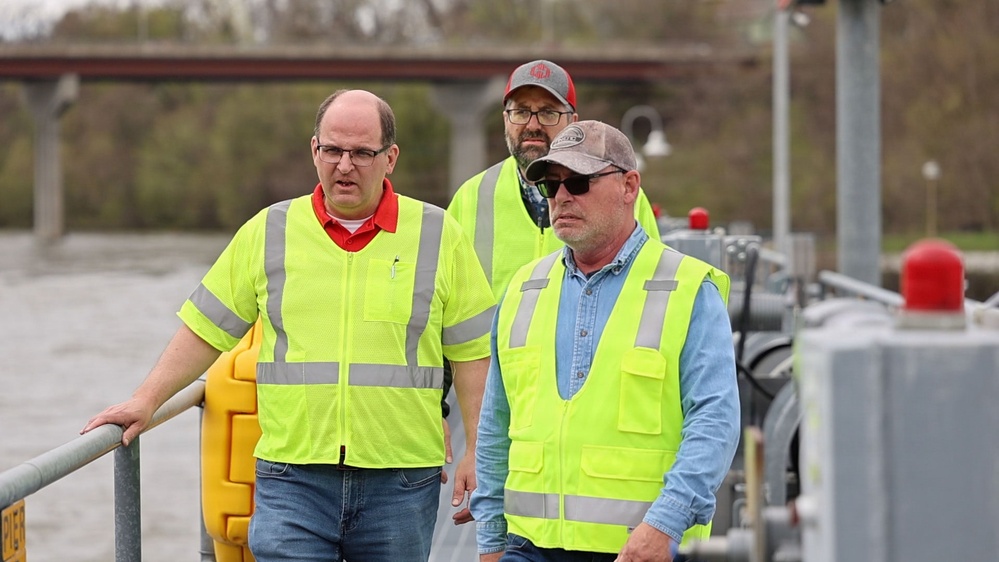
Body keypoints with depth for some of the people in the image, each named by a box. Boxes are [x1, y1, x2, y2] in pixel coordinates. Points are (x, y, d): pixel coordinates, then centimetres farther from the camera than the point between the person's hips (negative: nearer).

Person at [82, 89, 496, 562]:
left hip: (401, 482, 0)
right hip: (292, 478, 0)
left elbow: (472, 352, 5)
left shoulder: (439, 236, 4)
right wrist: (146, 401, 4)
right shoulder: (269, 232, 7)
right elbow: (206, 328, 12)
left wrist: (477, 452, 0)